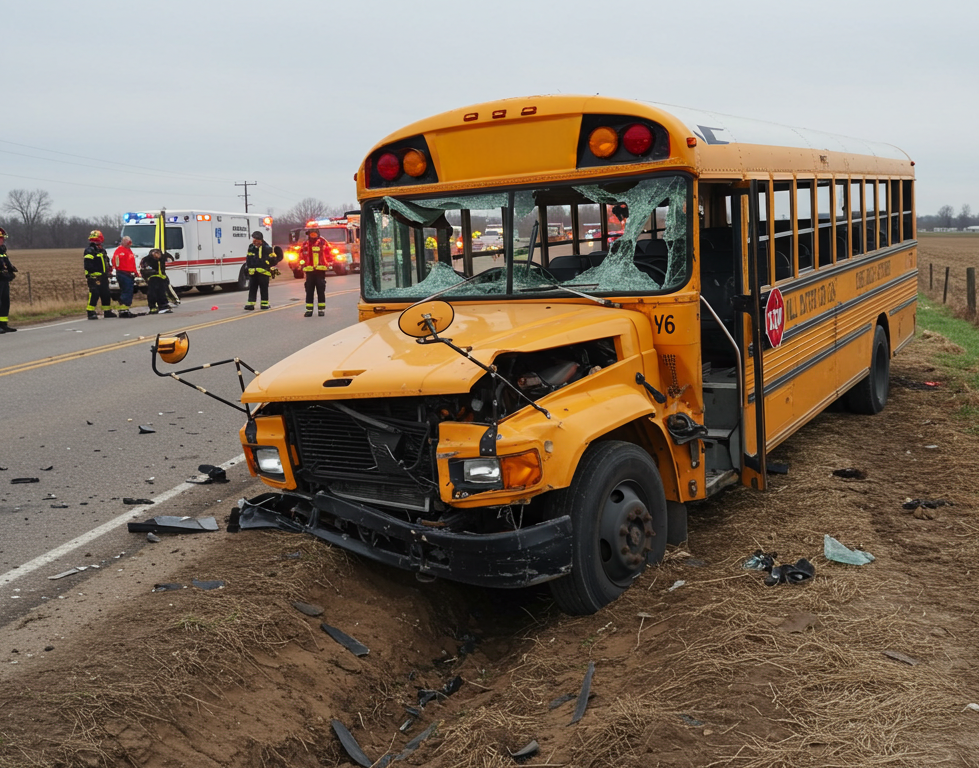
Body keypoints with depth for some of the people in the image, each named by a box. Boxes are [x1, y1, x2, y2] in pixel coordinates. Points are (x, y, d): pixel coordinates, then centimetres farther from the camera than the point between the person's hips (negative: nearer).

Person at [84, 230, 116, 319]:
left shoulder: (102, 250, 21)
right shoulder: (89, 251, -8)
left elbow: (106, 263, 28)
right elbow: (88, 265, -16)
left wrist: (109, 270, 15)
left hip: (103, 277, 9)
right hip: (94, 277, -9)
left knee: (106, 294, 13)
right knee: (94, 294, -12)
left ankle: (107, 311, 22)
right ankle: (91, 312, -10)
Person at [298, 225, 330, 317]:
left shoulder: (323, 243, 0)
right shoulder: (305, 244, 8)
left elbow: (328, 255, 3)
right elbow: (301, 256, 16)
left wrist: (327, 265, -3)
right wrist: (302, 265, 6)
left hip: (320, 271, -3)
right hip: (309, 271, 3)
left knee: (321, 291, 2)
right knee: (309, 291, 4)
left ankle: (322, 309, 7)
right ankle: (309, 310, 8)